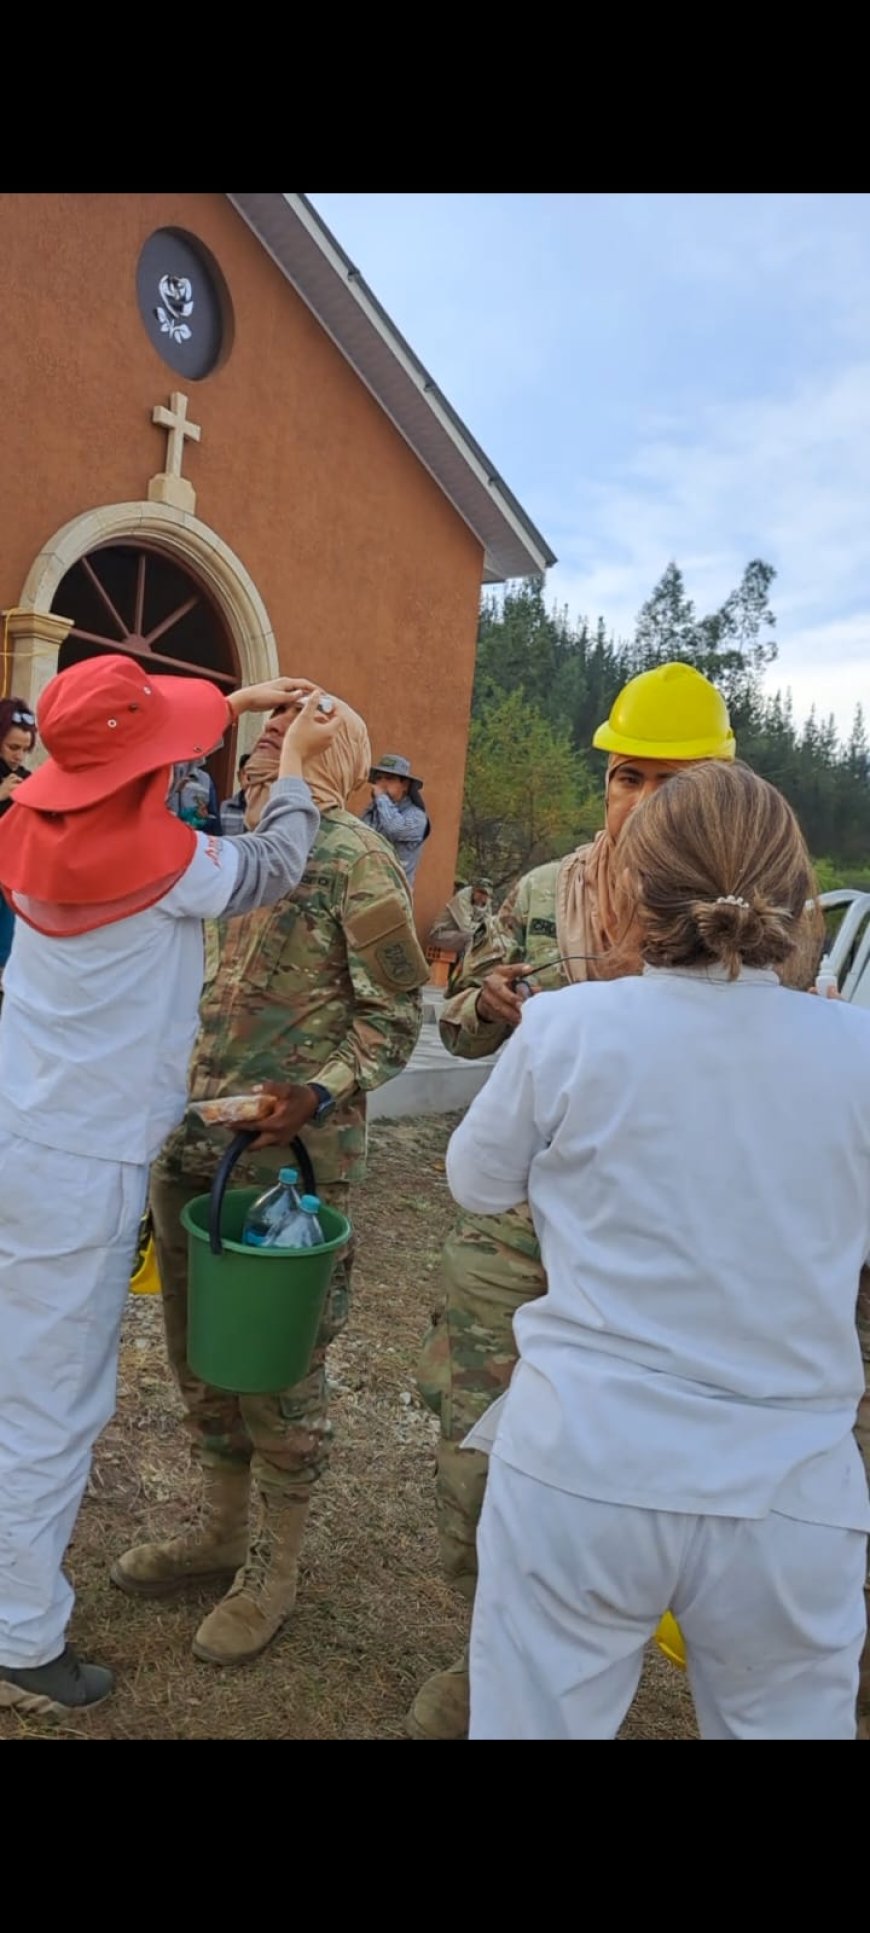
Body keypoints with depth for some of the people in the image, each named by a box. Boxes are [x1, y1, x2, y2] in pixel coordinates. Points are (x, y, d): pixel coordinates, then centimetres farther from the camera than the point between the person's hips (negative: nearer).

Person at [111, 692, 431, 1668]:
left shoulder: (355, 856, -9)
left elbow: (395, 1014, -10)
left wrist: (320, 1095, -23)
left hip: (288, 1152, -7)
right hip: (190, 1140, 8)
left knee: (277, 1365, 6)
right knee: (199, 1349, 19)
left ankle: (272, 1570, 28)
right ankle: (219, 1531, 40)